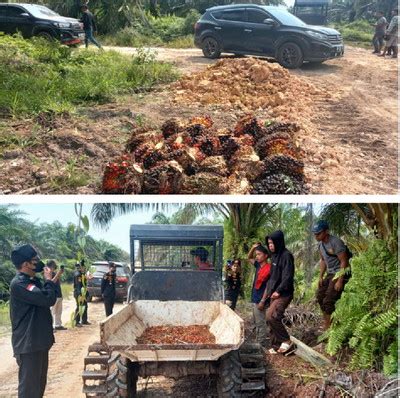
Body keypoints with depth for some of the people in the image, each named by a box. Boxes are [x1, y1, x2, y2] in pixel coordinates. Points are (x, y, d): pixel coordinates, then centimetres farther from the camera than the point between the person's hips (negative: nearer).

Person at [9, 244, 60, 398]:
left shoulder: (32, 281, 12)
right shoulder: (19, 283, -21)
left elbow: (44, 299, 24)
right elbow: (47, 299, -27)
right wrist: (48, 280, -14)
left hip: (39, 340, 10)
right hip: (28, 343, -10)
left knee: (39, 383, 20)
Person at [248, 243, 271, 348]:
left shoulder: (268, 268, -16)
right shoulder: (259, 265, 9)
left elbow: (268, 287, -18)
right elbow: (249, 258, 25)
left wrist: (262, 301, -19)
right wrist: (253, 248, 6)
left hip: (260, 300, -9)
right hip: (255, 299, 9)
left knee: (261, 323, -4)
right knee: (256, 322, 15)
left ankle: (262, 346, 1)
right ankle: (258, 343, 23)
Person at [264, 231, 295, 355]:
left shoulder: (286, 255, -13)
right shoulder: (275, 256, 14)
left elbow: (287, 276, -18)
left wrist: (279, 291, -19)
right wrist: (269, 290, 12)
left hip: (283, 294, -9)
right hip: (274, 293, 9)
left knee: (271, 316, -20)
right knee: (272, 318, 6)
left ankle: (287, 341, -7)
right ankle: (277, 345, 15)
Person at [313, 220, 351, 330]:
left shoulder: (336, 242, -21)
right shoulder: (320, 244, 5)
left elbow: (344, 262, -21)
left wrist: (340, 281, -23)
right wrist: (321, 277, 10)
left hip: (340, 274, -9)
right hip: (330, 274, 9)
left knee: (328, 301, -13)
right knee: (320, 296, 11)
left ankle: (328, 327, -5)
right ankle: (326, 322, 23)